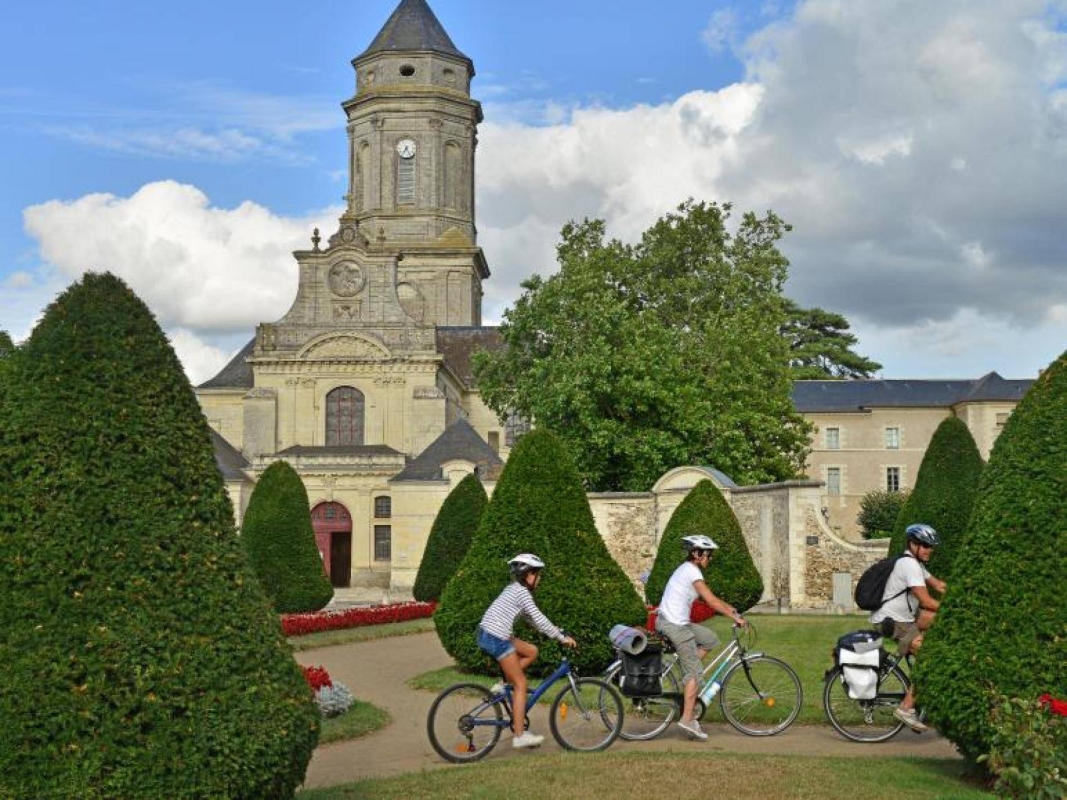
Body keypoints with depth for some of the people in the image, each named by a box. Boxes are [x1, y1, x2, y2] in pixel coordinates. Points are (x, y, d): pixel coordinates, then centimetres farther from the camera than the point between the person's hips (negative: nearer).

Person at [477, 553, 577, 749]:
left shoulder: (514, 589, 18)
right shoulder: (522, 592, -11)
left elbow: (533, 619, 24)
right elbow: (539, 620, -14)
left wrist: (558, 633, 21)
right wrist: (562, 638, -7)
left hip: (488, 634, 9)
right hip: (496, 638, -9)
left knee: (531, 652, 18)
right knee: (521, 684, -3)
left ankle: (504, 686, 12)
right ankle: (519, 735, -1)